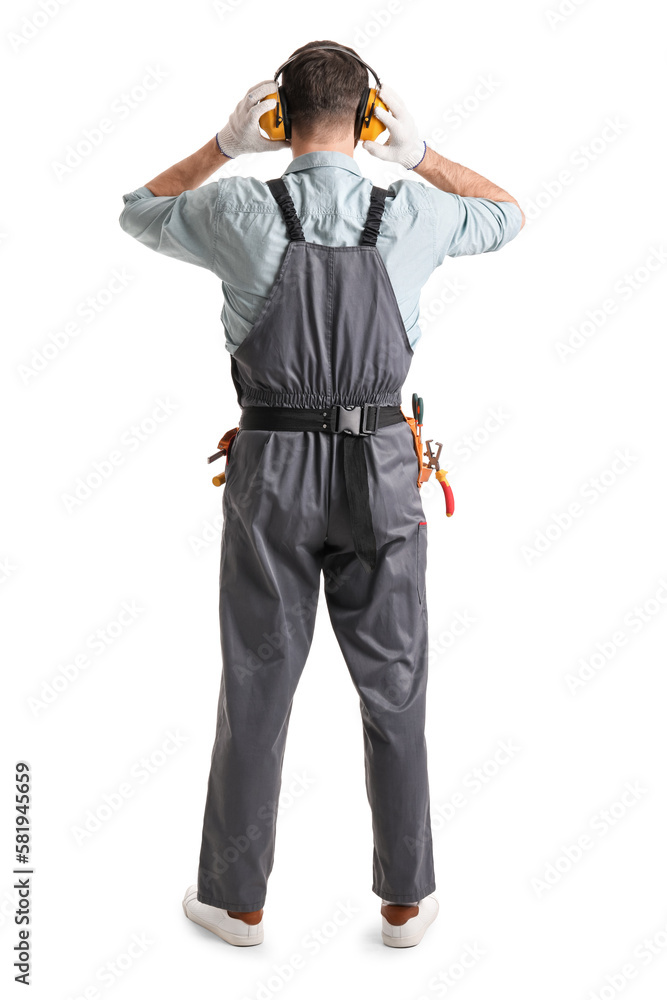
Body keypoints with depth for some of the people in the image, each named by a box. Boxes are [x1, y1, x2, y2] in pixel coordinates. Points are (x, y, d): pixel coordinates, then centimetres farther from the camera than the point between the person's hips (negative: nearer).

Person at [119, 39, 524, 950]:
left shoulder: (241, 211, -6)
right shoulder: (412, 215, -3)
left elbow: (139, 214, 16)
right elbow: (508, 216, 19)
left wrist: (225, 145, 13)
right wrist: (420, 153, 13)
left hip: (271, 470, -1)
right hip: (380, 473, 1)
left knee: (256, 689, 12)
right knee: (393, 690, 13)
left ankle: (237, 899, 26)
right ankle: (406, 899, 25)